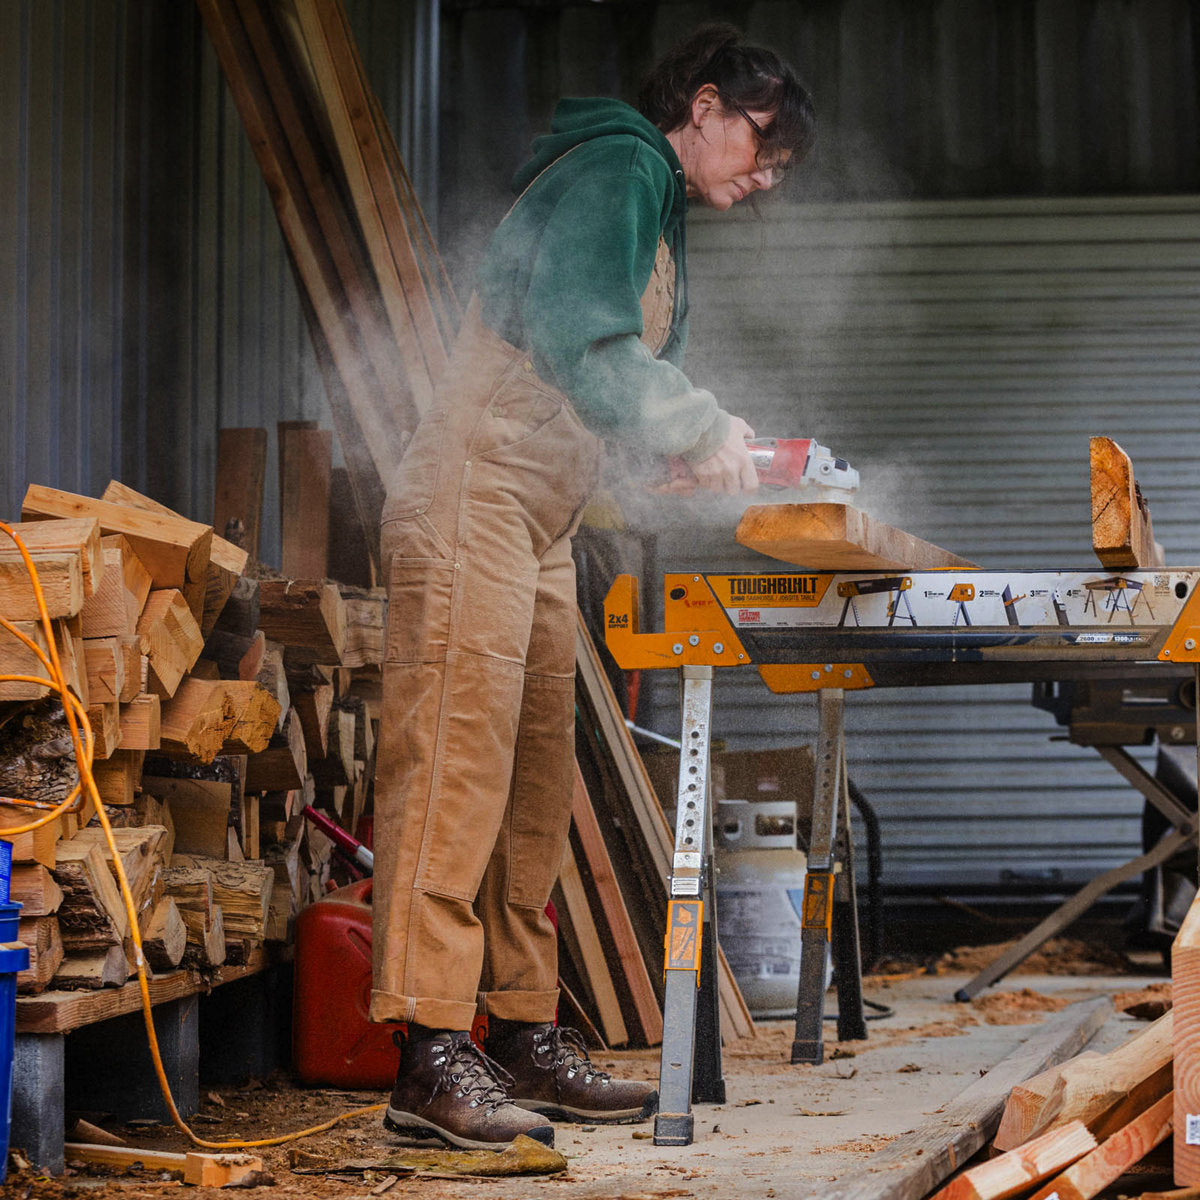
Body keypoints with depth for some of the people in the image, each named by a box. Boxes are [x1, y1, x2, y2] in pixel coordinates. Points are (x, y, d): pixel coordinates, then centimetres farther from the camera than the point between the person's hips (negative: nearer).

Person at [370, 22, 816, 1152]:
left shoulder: (658, 211, 25)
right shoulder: (616, 169, -8)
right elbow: (583, 347, -20)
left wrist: (696, 451, 8)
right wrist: (705, 429, -10)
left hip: (540, 528, 11)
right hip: (472, 500, -11)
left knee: (532, 785, 10)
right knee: (455, 767, -13)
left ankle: (523, 1039, 15)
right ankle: (431, 1058, -16)